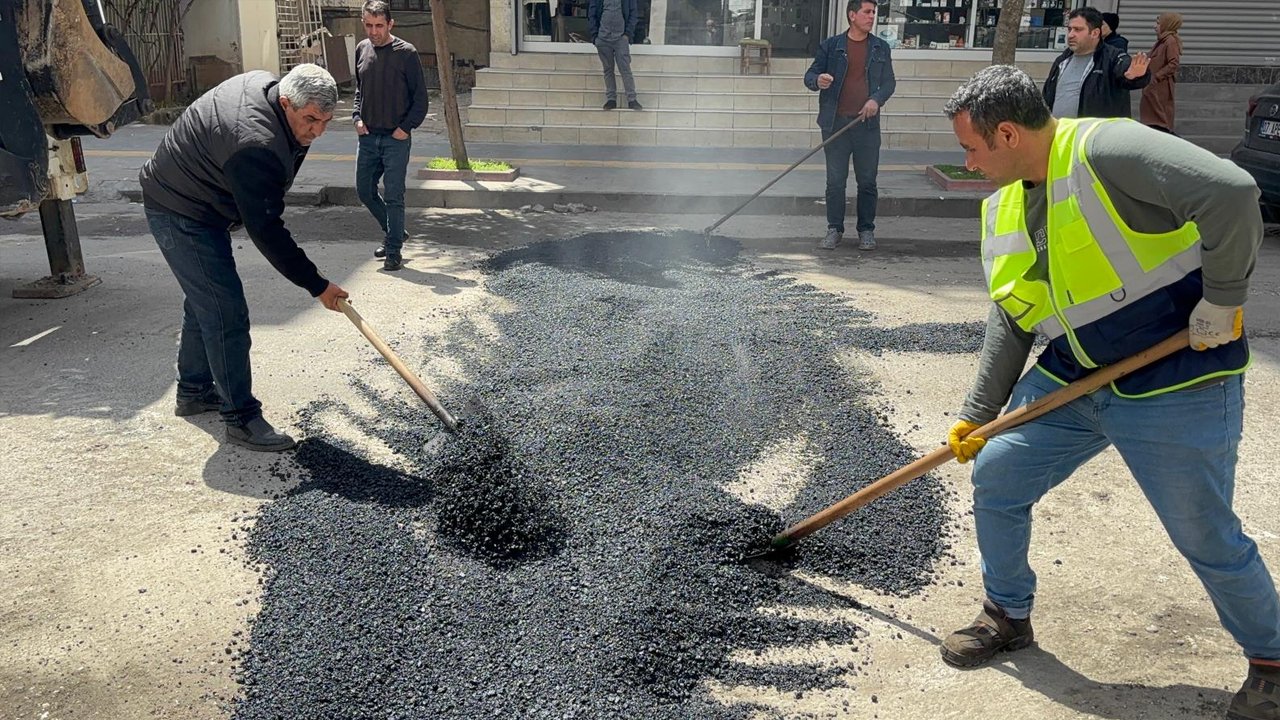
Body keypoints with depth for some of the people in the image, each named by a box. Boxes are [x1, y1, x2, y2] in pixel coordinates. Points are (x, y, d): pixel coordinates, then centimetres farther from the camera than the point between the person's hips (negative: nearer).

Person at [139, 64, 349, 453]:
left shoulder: (264, 84, -5)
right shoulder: (256, 147, -35)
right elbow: (266, 232, -32)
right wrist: (317, 286, -26)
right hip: (182, 215, -11)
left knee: (205, 302, 20)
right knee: (226, 314, -12)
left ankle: (194, 392, 36)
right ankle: (242, 419, -6)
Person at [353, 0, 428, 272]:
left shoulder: (406, 53, -8)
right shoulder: (361, 49, 7)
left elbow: (420, 97, -5)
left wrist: (406, 127, -12)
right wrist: (357, 117, 5)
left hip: (396, 139, -5)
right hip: (367, 136, 6)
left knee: (393, 196, -4)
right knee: (364, 190, 11)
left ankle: (394, 251, 6)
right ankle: (394, 232, 31)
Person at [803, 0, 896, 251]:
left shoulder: (881, 48, 10)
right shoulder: (830, 46, 4)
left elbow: (889, 82, 11)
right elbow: (810, 75, 5)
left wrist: (877, 99, -10)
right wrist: (818, 80, -20)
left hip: (867, 124, 1)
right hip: (836, 124, -1)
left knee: (867, 181, 4)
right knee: (835, 181, 3)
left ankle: (866, 230, 15)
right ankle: (835, 230, 14)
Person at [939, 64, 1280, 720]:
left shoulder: (1107, 151, -20)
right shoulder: (1002, 210, 6)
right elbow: (1009, 323, 11)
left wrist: (1221, 298, -22)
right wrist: (977, 415, 9)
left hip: (1176, 385, -7)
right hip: (1069, 381, 8)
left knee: (1207, 538, 2)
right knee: (995, 476, 7)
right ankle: (1007, 616, 29)